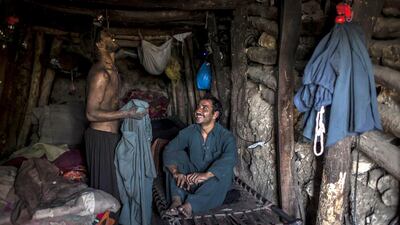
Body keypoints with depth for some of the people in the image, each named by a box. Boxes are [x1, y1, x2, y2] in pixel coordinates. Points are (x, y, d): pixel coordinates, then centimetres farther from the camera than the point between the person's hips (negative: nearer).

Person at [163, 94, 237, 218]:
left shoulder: (226, 136, -15)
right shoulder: (189, 132, -4)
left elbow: (230, 158, -34)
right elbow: (169, 150, -13)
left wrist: (206, 175, -48)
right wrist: (175, 172, -32)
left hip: (213, 180, -3)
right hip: (191, 177, 3)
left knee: (225, 171, -33)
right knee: (176, 155, -15)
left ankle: (190, 205, -39)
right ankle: (177, 200, -31)